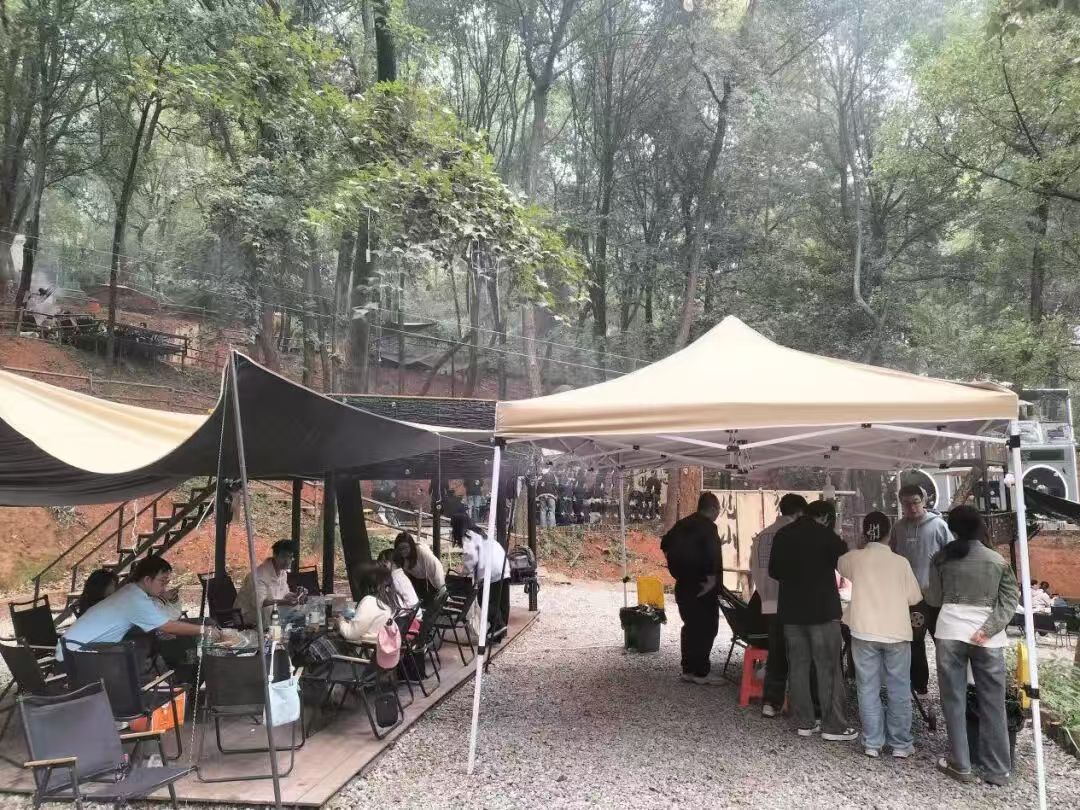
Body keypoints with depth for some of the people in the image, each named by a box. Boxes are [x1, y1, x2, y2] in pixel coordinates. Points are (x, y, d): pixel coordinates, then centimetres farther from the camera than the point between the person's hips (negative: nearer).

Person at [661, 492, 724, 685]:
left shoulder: (683, 524, 11)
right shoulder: (708, 527, -14)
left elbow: (665, 544, 20)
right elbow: (712, 553, -27)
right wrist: (712, 578, -20)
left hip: (683, 583, 8)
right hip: (701, 586, -8)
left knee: (691, 626, 15)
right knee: (706, 627, 0)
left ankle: (688, 669, 19)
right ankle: (701, 672, 1)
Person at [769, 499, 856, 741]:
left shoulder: (782, 535, 7)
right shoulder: (826, 535, -9)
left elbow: (773, 571, 15)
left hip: (791, 610, 5)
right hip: (822, 610, -5)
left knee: (798, 665, 9)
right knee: (829, 668, 1)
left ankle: (804, 722, 13)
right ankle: (833, 725, 4)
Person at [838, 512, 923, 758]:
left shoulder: (854, 558, -3)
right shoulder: (900, 562, -6)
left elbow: (838, 565, 20)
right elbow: (914, 597, 1)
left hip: (864, 631, 0)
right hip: (896, 632, 0)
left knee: (868, 689, 8)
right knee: (899, 690, 11)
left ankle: (872, 743, 12)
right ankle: (901, 744, 16)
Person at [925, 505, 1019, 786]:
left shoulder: (942, 557, 2)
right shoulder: (998, 560, 5)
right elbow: (1010, 599, -3)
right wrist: (989, 628, -9)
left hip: (950, 632, -1)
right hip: (988, 637, 1)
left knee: (954, 701, 8)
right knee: (992, 703, 9)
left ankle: (960, 765, 12)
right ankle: (997, 770, 15)